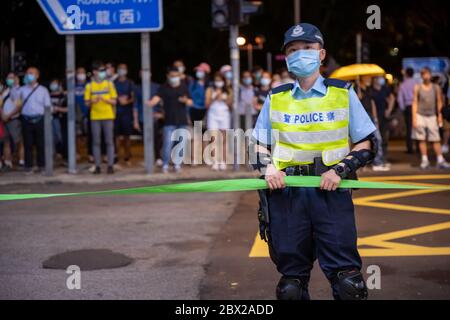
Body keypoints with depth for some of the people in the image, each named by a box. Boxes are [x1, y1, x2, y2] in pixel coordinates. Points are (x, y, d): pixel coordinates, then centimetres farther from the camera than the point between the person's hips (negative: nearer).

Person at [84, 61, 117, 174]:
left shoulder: (109, 84, 4)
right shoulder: (89, 86, 4)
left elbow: (114, 101, 3)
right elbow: (87, 103, 5)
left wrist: (104, 99, -15)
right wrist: (92, 101, -17)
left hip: (108, 116, 0)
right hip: (95, 117, 0)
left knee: (109, 141, -1)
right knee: (96, 142, 2)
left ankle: (110, 165, 3)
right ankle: (97, 166, 7)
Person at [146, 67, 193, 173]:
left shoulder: (184, 87, 8)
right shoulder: (164, 87, 2)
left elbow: (190, 102, 8)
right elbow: (158, 97, -14)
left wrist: (186, 101, -16)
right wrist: (151, 103, -36)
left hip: (182, 120, 3)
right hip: (169, 121, -2)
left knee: (182, 143, 4)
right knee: (167, 144, -5)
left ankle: (177, 164, 19)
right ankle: (165, 165, 7)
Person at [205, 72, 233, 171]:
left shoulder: (228, 91, 10)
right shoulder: (210, 90, 7)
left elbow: (231, 105, 7)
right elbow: (207, 105, 0)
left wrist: (224, 99, -7)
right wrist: (215, 98, -12)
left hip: (224, 115, 1)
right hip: (213, 115, -1)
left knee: (224, 140, -1)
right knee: (214, 139, -8)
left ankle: (223, 162, 1)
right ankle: (215, 162, -8)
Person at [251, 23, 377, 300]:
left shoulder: (343, 94, 6)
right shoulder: (275, 99, 12)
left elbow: (366, 145, 6)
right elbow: (259, 145, 18)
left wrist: (341, 169, -10)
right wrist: (267, 167, -3)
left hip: (331, 193, -2)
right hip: (286, 193, 2)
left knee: (347, 279, -9)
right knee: (292, 277, 7)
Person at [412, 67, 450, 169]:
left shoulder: (436, 87, 4)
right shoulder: (417, 88, 1)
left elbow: (439, 102, 8)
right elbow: (415, 103, 0)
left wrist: (439, 116, 4)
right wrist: (414, 118, -5)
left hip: (432, 116, 1)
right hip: (420, 116, -1)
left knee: (436, 139, -2)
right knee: (422, 139, 1)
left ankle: (440, 161, -2)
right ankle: (425, 161, 7)